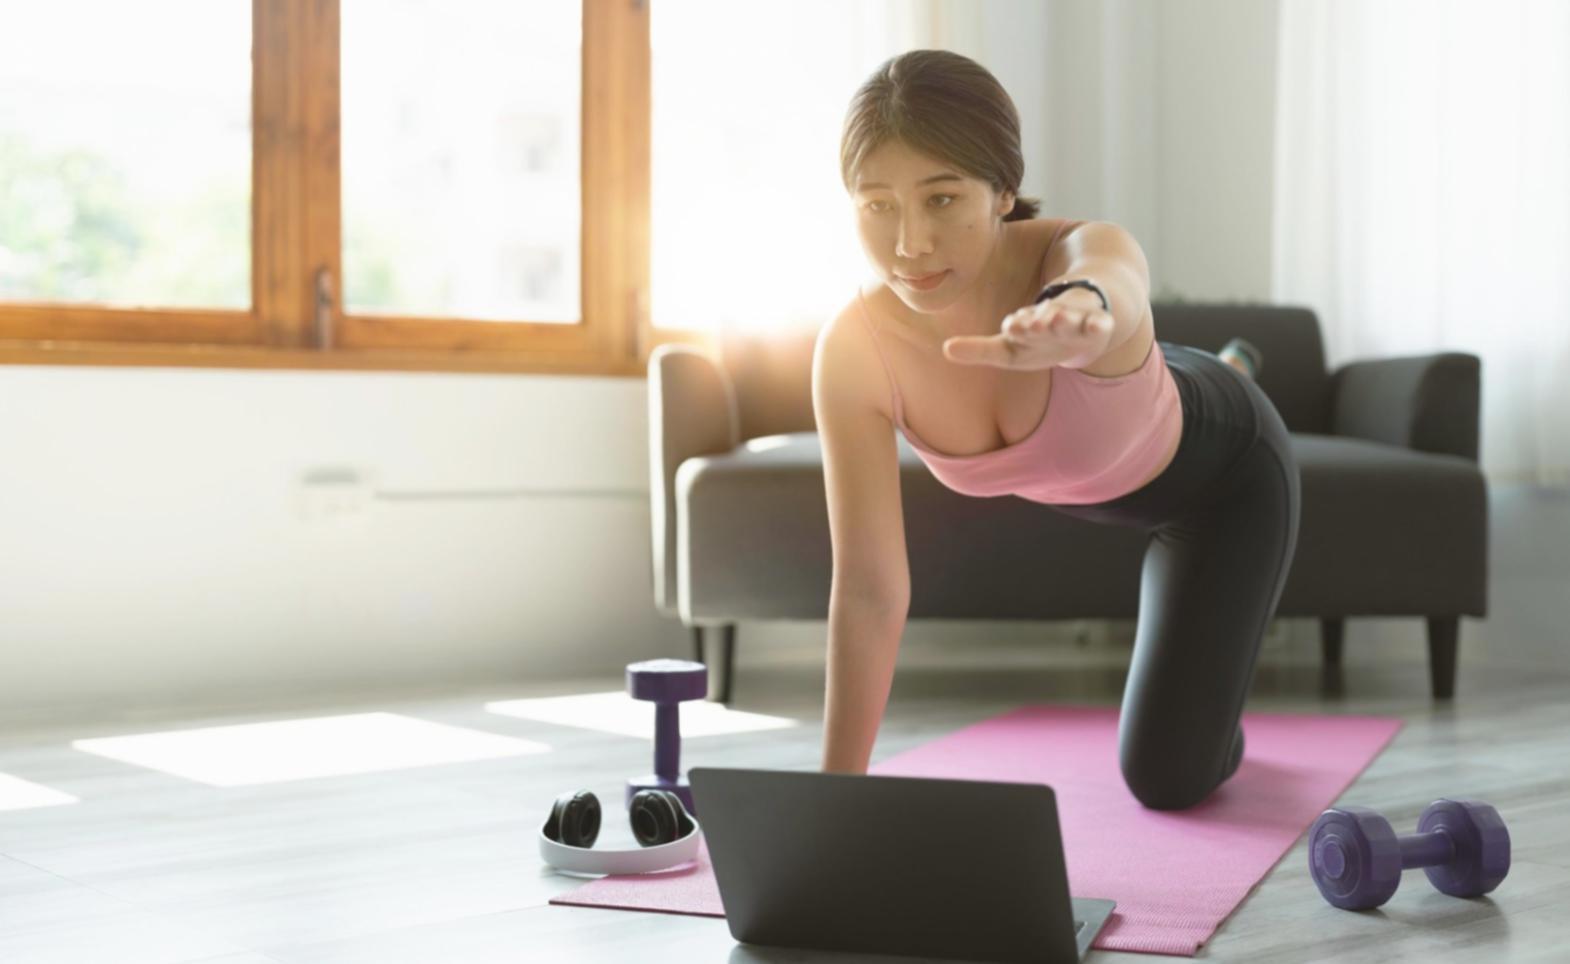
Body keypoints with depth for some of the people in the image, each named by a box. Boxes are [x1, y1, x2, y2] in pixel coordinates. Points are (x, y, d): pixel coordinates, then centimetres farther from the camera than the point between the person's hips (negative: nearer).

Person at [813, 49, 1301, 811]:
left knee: (1167, 776, 0)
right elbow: (868, 587, -35)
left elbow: (1110, 288, -71)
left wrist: (1079, 312, -96)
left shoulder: (1078, 252, -45)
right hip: (1078, 480, 4)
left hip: (1223, 469, -3)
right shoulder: (854, 351, -36)